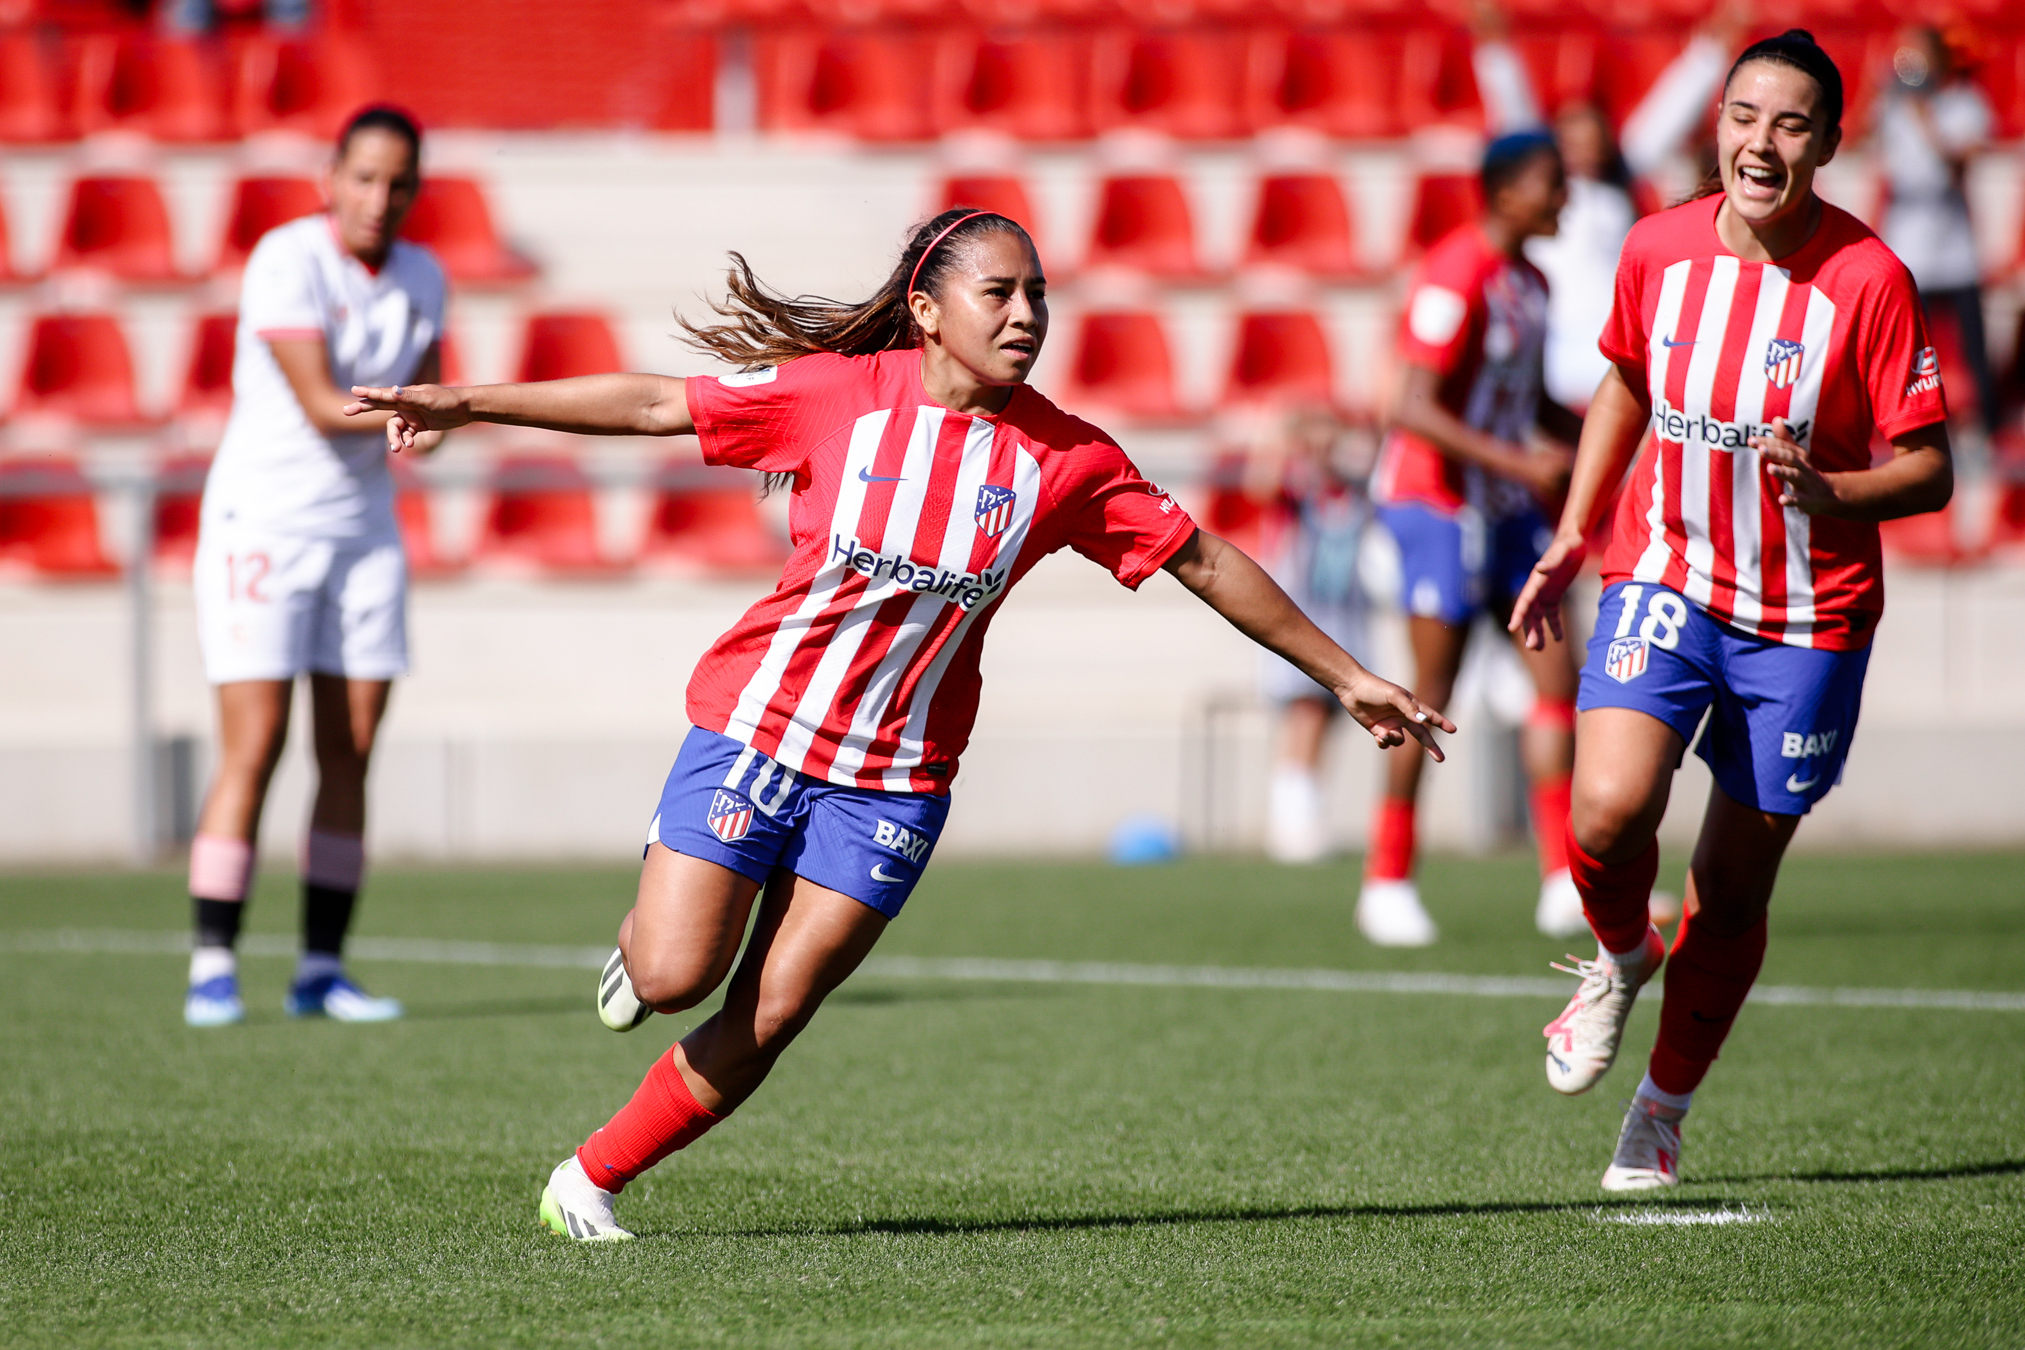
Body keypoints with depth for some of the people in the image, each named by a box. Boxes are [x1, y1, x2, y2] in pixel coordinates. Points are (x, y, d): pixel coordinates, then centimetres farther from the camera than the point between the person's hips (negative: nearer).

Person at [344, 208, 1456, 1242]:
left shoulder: (1066, 459, -4)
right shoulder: (835, 394, -9)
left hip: (895, 779, 2)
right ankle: (644, 942, 26)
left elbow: (1203, 563, 4)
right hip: (755, 729, -2)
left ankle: (591, 1179, 13)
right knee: (675, 977, -11)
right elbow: (653, 405, -4)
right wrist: (466, 403, -5)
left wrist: (1347, 677, 8)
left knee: (767, 1021, -4)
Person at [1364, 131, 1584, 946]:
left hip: (1506, 509, 9)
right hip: (1438, 502, -9)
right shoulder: (1455, 277, -17)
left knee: (1557, 678, 1)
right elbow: (1416, 412, -23)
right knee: (1432, 694, -5)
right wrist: (1522, 463, -29)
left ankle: (1564, 881, 4)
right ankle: (1387, 882, 6)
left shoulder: (1530, 282, 12)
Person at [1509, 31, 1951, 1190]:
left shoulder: (1870, 278, -14)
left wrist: (1830, 493, -31)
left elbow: (1928, 470, -11)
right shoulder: (1659, 250, -3)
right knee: (1610, 810, -22)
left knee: (1735, 885, 5)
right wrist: (1572, 540, 12)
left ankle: (1664, 1112, 27)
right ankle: (1620, 956, 13)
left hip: (1810, 616, -2)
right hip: (1665, 577, 2)